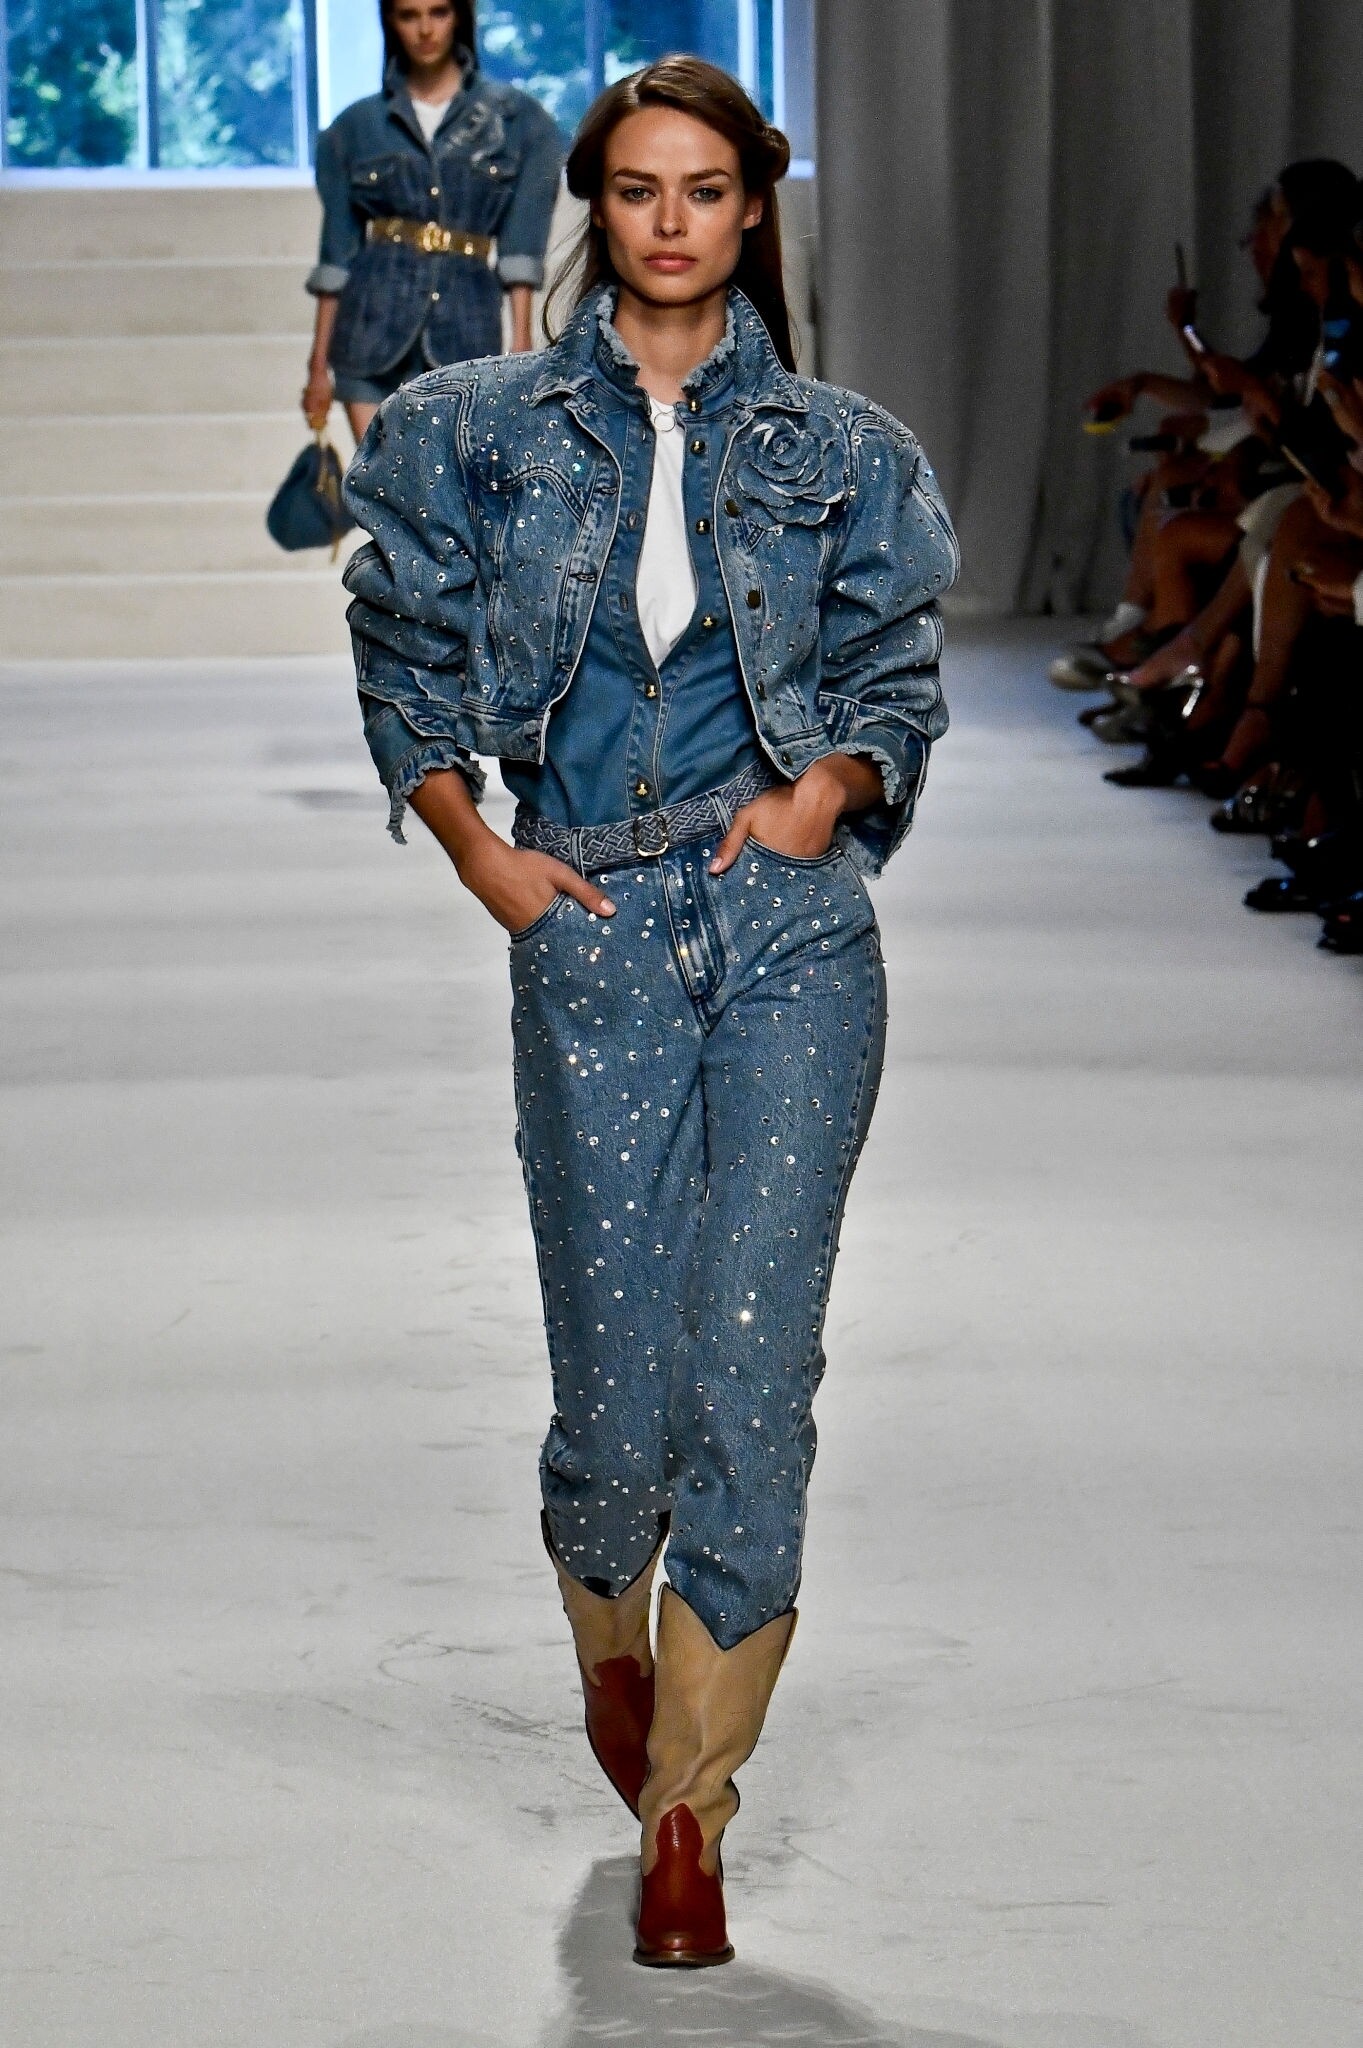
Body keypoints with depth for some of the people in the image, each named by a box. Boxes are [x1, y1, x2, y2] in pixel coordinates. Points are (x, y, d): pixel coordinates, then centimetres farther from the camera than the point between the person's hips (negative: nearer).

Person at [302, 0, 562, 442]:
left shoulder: (516, 119, 6)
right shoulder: (356, 127, 10)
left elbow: (521, 250, 0)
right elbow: (336, 259, 9)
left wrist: (520, 352, -8)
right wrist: (319, 366, 6)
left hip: (465, 328, -1)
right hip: (375, 325, 1)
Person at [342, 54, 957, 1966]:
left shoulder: (839, 453, 9)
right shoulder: (482, 432, 8)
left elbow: (898, 683, 13)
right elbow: (408, 667, 12)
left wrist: (832, 784, -6)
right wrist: (481, 856, 0)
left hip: (792, 934, 0)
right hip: (591, 944, 0)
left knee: (752, 1365, -8)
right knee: (622, 1388, -1)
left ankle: (690, 1802, 3)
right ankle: (612, 1626, 35)